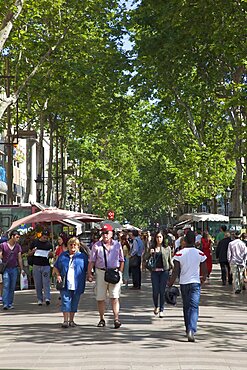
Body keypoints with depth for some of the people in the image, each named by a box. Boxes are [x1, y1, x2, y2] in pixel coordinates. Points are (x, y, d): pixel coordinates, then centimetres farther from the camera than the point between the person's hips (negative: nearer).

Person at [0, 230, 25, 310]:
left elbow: (19, 258, 12)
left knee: (12, 287, 4)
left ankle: (10, 304, 11)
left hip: (14, 268, 3)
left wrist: (22, 269, 9)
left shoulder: (18, 246, 9)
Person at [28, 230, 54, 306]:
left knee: (46, 282, -10)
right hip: (36, 266, 1)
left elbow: (52, 256, 13)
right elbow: (29, 253, 9)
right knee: (38, 284, 3)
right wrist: (33, 251, -13)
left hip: (46, 266, -1)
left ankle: (47, 298, -14)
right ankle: (40, 299, 10)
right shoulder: (34, 242, 4)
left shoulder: (49, 244, 7)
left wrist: (50, 254, -10)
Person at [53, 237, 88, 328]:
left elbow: (88, 269, 10)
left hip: (77, 285, 0)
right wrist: (58, 275, 0)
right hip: (65, 284, 0)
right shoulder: (62, 255, 11)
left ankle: (71, 320, 17)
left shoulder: (83, 256, 8)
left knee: (74, 303, 7)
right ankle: (65, 321, -7)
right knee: (65, 301, -7)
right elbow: (56, 267, 16)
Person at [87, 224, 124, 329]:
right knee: (100, 298, 4)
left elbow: (121, 260, 13)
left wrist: (120, 273, 5)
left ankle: (116, 318, -11)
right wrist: (89, 273, -6)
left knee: (114, 297, -9)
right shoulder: (96, 245, 4)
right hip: (101, 273, 1)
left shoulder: (117, 245, 7)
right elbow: (91, 261, 3)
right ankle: (102, 319, 15)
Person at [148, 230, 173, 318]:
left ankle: (161, 310, 10)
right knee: (155, 291, 1)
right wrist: (150, 254, -6)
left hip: (164, 271, -1)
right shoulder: (152, 248, 8)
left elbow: (170, 260, 10)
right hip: (154, 271, 1)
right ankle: (156, 306, 27)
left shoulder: (167, 248, 5)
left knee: (162, 291, 0)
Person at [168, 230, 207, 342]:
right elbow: (204, 271, 2)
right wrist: (203, 278, 23)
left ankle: (188, 330, 24)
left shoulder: (179, 254, -4)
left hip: (183, 283, 1)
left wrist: (170, 283, 5)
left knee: (186, 307, 15)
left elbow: (175, 271, -7)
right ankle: (191, 330, -23)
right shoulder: (200, 254, -3)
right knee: (194, 307, -5)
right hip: (195, 282, -1)